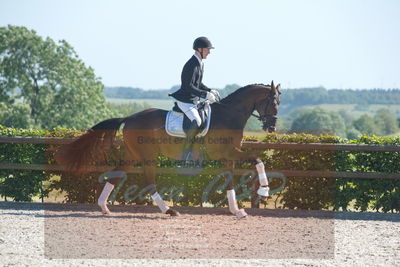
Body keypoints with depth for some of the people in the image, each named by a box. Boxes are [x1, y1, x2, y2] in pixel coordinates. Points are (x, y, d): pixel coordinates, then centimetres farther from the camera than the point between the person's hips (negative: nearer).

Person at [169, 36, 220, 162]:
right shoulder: (192, 65, -19)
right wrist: (205, 94, -24)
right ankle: (186, 154, -26)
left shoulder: (200, 64, 13)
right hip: (185, 101, -11)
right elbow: (188, 86, -25)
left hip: (194, 100, 11)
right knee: (197, 121, -28)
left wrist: (210, 91, 8)